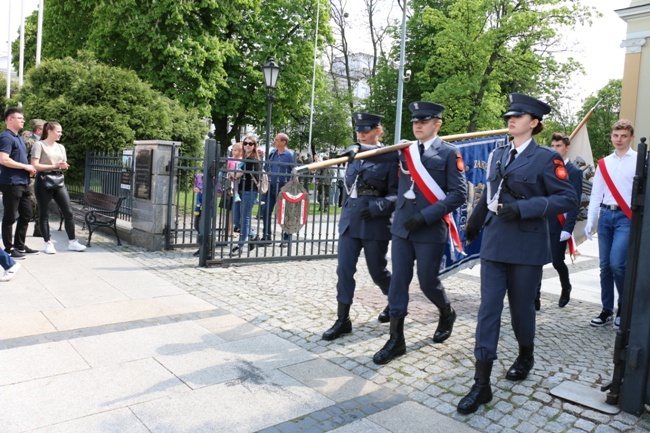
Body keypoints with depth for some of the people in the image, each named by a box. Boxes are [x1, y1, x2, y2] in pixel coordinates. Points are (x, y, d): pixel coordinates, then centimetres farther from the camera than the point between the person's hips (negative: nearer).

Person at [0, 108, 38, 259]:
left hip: (23, 183, 9)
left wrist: (29, 169, 9)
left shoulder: (19, 138, 18)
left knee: (26, 215, 13)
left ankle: (20, 245, 23)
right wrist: (25, 166, -16)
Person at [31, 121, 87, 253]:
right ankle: (48, 243, 10)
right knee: (44, 214, 3)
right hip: (44, 181, -6)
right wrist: (54, 166, -17)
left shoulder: (61, 147, 16)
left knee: (68, 211, 0)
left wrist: (64, 166, -5)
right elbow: (35, 165, -13)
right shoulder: (39, 145, -4)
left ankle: (72, 242, 7)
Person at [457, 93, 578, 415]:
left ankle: (525, 356, 41)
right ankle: (481, 384, 3)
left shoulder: (546, 158, -5)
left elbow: (569, 199, -11)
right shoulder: (497, 155, 11)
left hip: (527, 246, -4)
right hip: (494, 243, 4)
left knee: (522, 306, 10)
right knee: (488, 308, -1)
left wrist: (523, 208, -21)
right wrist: (474, 223, 26)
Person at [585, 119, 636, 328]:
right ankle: (607, 310, 19)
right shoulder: (603, 163, 12)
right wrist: (590, 221, 6)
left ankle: (624, 305, 11)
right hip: (605, 215, 4)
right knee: (605, 265, 7)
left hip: (626, 217, -4)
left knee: (616, 263, -15)